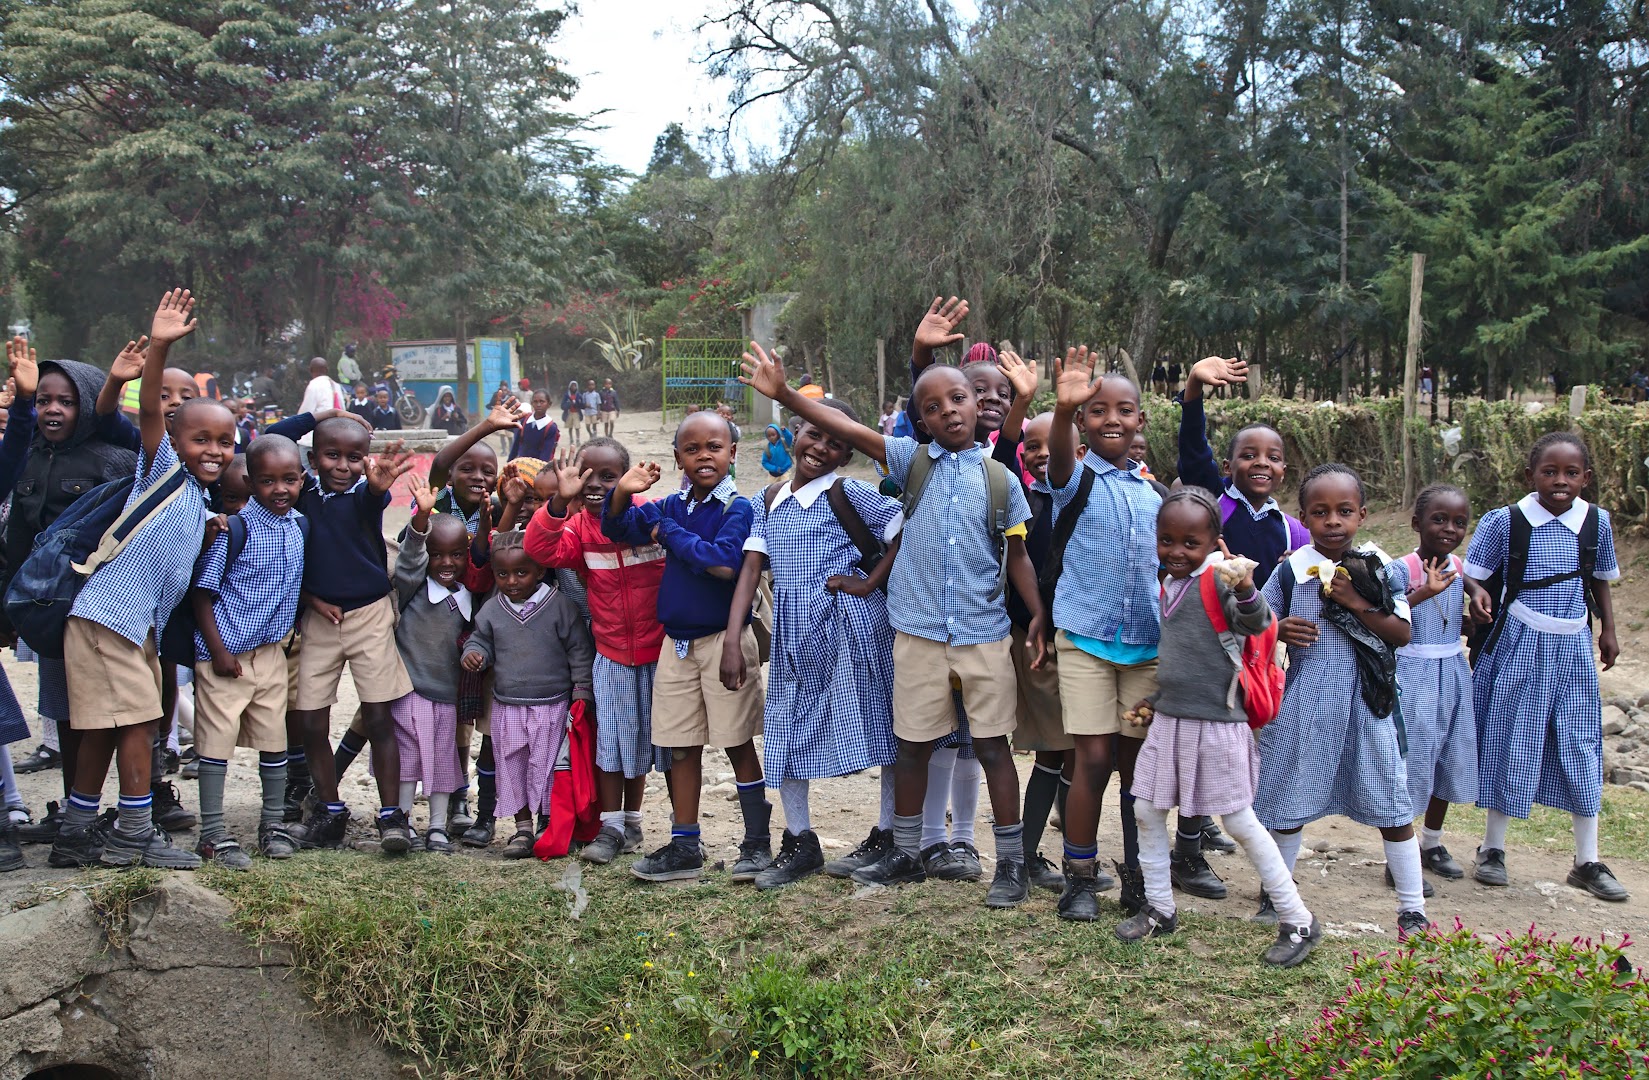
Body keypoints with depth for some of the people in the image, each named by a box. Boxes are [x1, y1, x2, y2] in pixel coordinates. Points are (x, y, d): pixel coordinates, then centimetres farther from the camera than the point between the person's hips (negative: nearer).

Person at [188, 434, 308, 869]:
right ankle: (213, 832, 6)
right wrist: (217, 650, -15)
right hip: (226, 652, -6)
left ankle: (273, 822, 25)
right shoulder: (233, 527, -15)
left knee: (275, 735, 11)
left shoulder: (299, 526, 3)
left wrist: (293, 629, 9)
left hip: (272, 649, 6)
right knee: (216, 736, -1)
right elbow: (202, 591, -13)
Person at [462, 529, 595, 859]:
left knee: (546, 767, 2)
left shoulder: (559, 606, -7)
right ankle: (522, 827, 22)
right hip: (507, 706, 4)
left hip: (552, 705, -4)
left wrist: (581, 689, -4)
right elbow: (481, 640, 14)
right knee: (511, 766, 10)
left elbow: (579, 649, -3)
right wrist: (473, 655, -10)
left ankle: (547, 825, 16)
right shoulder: (491, 610, 2)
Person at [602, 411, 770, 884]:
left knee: (739, 743, 3)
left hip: (724, 638, -6)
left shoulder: (738, 507, -11)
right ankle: (684, 846, 20)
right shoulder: (672, 506, 6)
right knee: (681, 747, 10)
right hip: (677, 641, 6)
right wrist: (624, 492, -9)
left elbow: (724, 562, -26)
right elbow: (616, 529, 11)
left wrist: (670, 533, -14)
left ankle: (758, 842, 14)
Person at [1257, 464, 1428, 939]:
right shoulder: (1291, 570, -1)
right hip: (1304, 700, 1)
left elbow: (1402, 633, -6)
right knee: (1289, 798, 10)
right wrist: (1280, 630, -15)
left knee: (1389, 803, 4)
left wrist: (1356, 603, -16)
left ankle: (1412, 908, 15)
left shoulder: (1382, 569, -1)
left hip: (1364, 699, 0)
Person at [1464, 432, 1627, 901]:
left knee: (1580, 747, 7)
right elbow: (1473, 576, -6)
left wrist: (1608, 629, 11)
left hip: (1573, 646, 3)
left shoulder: (1596, 521, -1)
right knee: (1513, 742, 5)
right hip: (1520, 645, -3)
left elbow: (1600, 578, 14)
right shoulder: (1505, 521, -10)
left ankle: (1587, 862, 17)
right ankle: (1492, 848, 20)